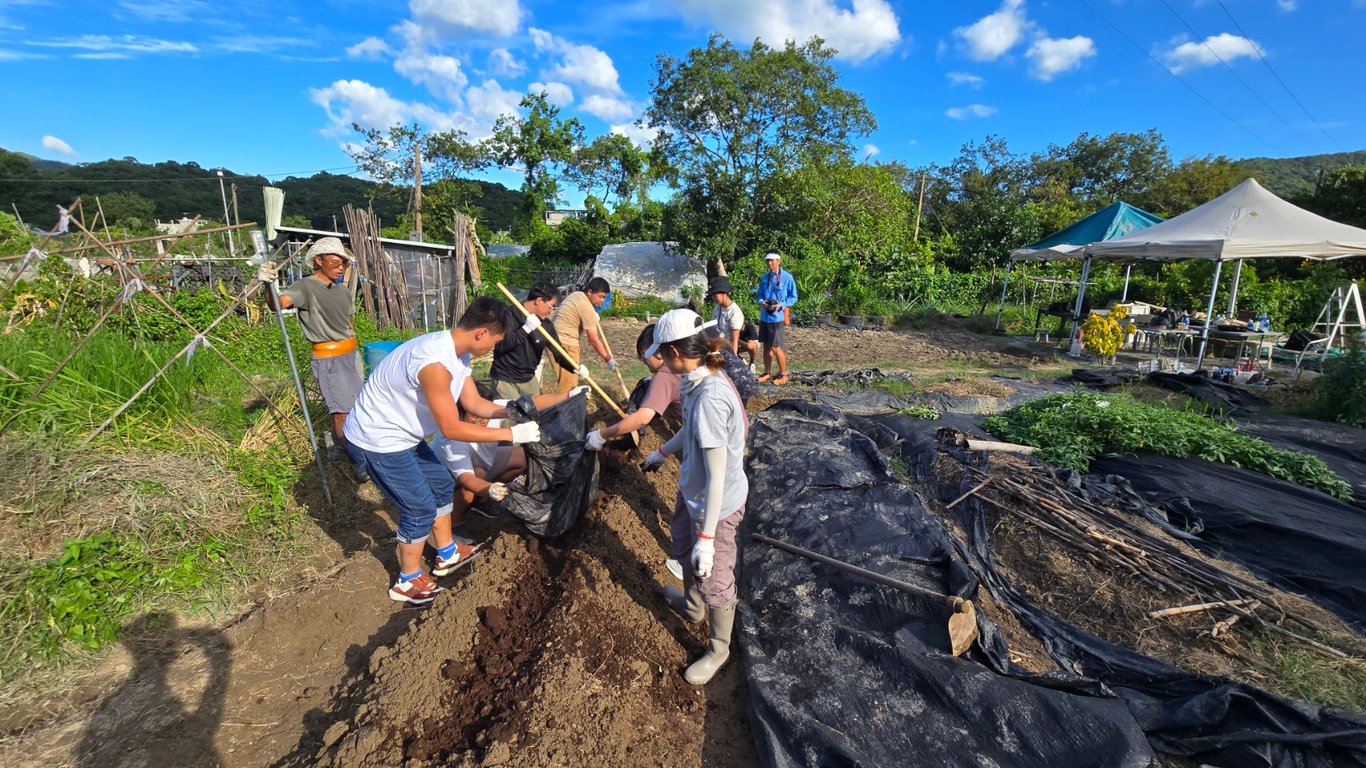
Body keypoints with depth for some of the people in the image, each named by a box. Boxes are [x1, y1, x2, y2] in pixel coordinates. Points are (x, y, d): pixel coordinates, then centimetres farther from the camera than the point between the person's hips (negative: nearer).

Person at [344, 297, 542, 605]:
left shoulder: (456, 352, -3)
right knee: (420, 508, 2)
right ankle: (408, 582, 25)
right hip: (377, 442, -10)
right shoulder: (435, 362, -34)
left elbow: (473, 402, 5)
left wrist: (510, 410, -13)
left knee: (442, 486, 19)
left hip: (400, 434, 10)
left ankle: (447, 555, 38)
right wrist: (511, 434, -26)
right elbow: (452, 429, -29)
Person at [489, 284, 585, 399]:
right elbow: (498, 346, -25)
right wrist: (526, 329, -28)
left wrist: (576, 368, -20)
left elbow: (559, 353, -2)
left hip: (529, 379, 6)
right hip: (503, 379, -5)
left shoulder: (547, 326, -1)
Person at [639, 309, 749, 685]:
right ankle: (692, 605, 62)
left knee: (714, 581, 14)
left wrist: (707, 536, -25)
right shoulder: (700, 382, -5)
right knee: (685, 548, 32)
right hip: (694, 493, 10)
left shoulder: (709, 398, -34)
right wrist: (663, 452, 30)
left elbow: (716, 478, -31)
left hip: (716, 506, -9)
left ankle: (718, 650, 41)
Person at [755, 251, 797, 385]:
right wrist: (761, 302, -6)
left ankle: (783, 375, 11)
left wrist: (781, 305, -19)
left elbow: (793, 297, -4)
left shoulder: (787, 277, -8)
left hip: (778, 317, -6)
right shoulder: (764, 277, 8)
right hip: (764, 316, 6)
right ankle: (767, 373, 24)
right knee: (766, 346, 12)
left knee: (776, 347, -4)